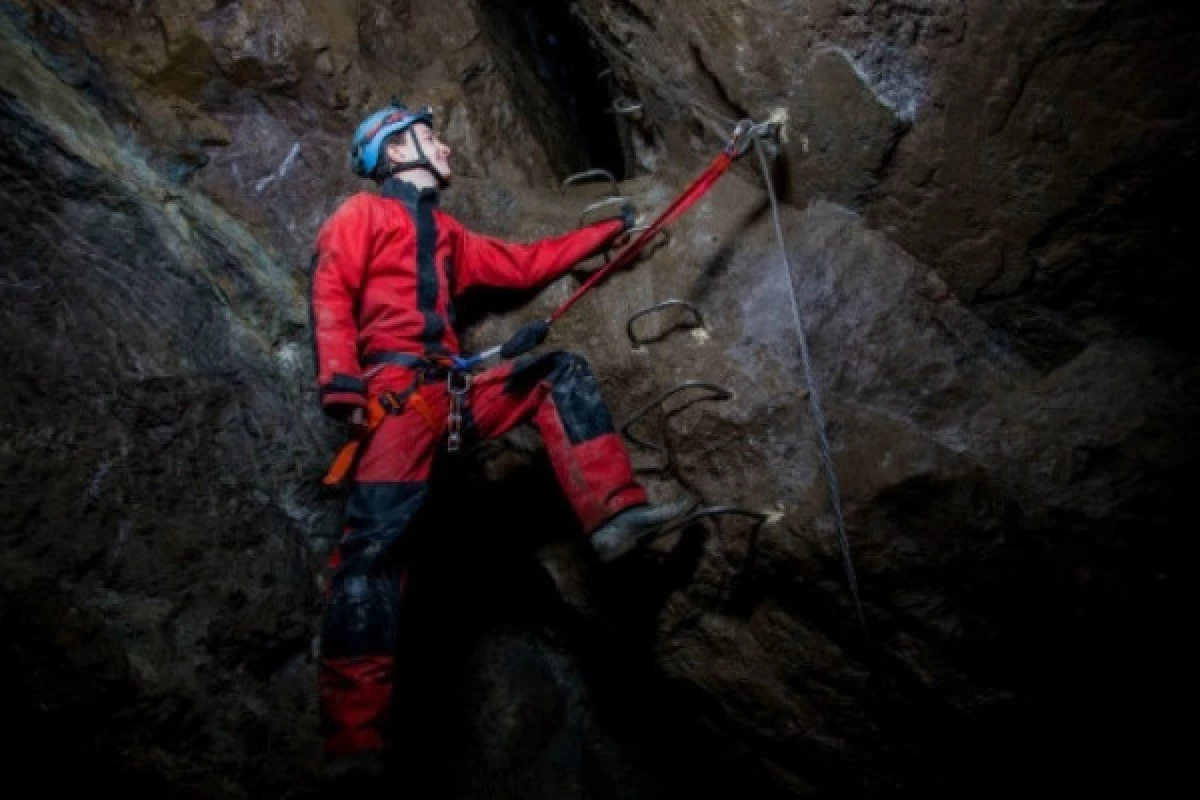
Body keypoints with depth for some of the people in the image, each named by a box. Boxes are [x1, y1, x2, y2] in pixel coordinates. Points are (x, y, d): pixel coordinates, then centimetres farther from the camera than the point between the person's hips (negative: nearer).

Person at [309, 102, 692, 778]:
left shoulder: (446, 233, 31)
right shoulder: (363, 213, 10)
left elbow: (522, 264, 34)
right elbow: (330, 292, -4)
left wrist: (609, 231, 36)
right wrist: (339, 380, -20)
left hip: (454, 390, 8)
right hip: (396, 387, -8)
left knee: (561, 375, 4)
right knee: (376, 539, -22)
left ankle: (615, 512, -13)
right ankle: (354, 737, -28)